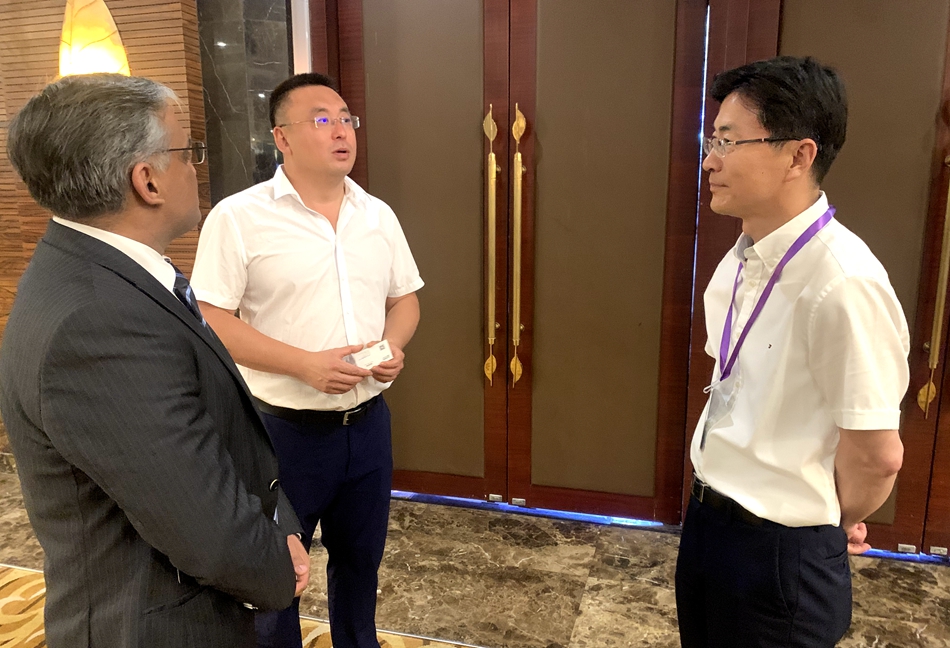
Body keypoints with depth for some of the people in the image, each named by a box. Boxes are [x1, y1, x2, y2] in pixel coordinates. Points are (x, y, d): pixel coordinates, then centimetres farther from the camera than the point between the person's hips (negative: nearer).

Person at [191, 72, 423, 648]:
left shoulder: (378, 214, 5)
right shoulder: (238, 218, -11)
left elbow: (404, 298, 12)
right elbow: (212, 322, -13)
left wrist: (394, 345, -9)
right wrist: (305, 364, -22)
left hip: (368, 422, 5)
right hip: (284, 428, -4)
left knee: (361, 558, 23)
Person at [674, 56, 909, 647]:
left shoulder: (843, 283, -27)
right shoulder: (743, 260, 0)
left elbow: (877, 455, -20)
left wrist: (837, 522, -2)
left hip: (779, 553, -7)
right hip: (708, 518, 7)